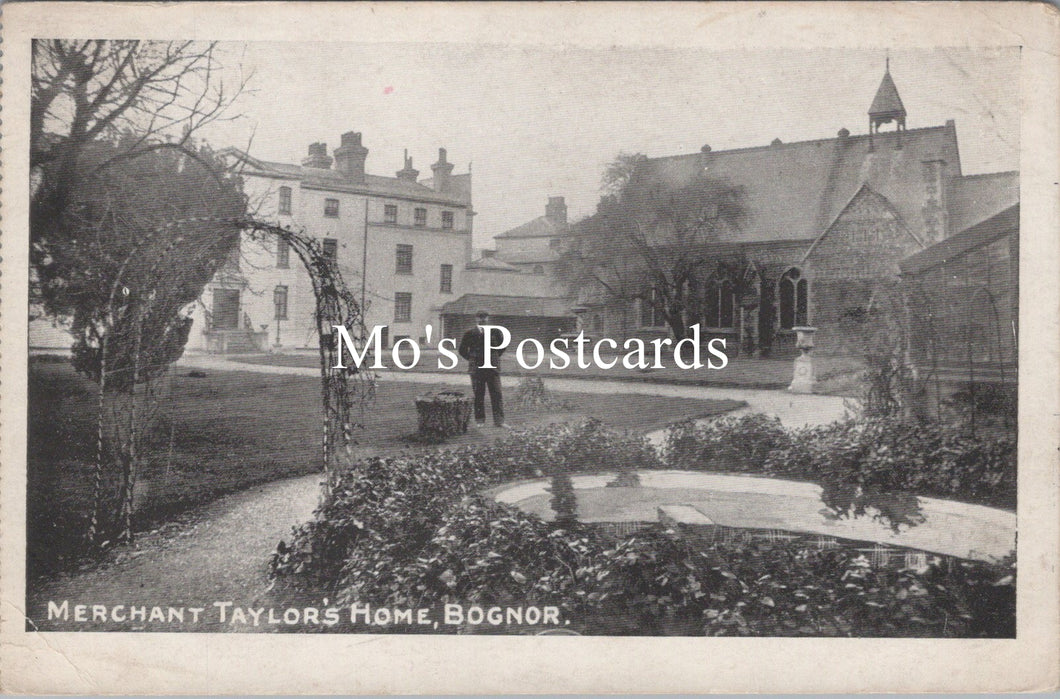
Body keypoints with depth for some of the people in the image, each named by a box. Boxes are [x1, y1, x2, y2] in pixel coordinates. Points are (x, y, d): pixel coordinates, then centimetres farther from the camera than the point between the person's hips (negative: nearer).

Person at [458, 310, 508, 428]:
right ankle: (480, 420, 11)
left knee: (496, 394, -3)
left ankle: (499, 420, -1)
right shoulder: (470, 334, 1)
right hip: (477, 368, -1)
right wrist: (471, 359, 4)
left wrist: (496, 357, 12)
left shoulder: (494, 332, 4)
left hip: (493, 368, 1)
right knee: (478, 396, 3)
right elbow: (462, 350, 10)